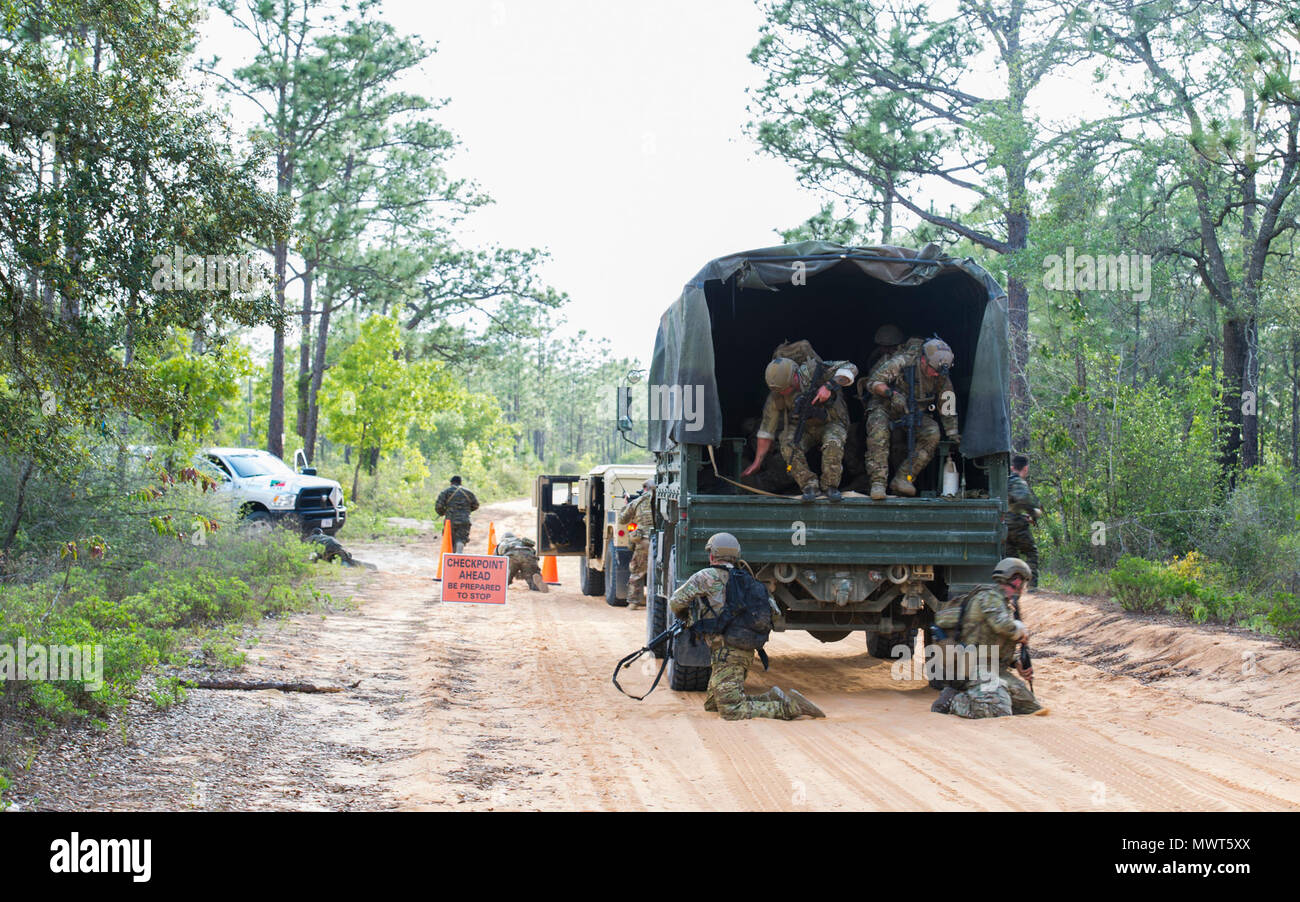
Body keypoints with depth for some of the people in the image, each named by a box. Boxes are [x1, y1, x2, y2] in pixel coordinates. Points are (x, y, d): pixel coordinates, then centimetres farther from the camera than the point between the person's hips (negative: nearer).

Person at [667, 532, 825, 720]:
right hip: (747, 653, 9)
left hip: (727, 654, -9)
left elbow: (675, 602, -1)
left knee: (732, 711, -12)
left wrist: (685, 615, 24)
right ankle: (770, 699, 7)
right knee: (711, 704, 18)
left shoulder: (708, 577, -3)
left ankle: (788, 706, -18)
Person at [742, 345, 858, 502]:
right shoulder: (776, 395, -17)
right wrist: (758, 461, -4)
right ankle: (809, 485, -22)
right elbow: (767, 426, -7)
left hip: (831, 423, -2)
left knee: (833, 443, -35)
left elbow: (850, 368, -20)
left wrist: (829, 386, -37)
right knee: (788, 446, -30)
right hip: (802, 427, 2)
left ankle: (831, 486, -21)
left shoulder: (813, 371, -25)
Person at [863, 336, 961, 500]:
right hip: (885, 406, -4)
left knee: (932, 433, -24)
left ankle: (903, 479, -22)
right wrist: (892, 394, -39)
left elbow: (947, 410, -1)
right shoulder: (902, 362, -25)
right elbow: (873, 382, -23)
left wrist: (953, 434, -8)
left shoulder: (942, 379, -12)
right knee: (878, 428, -35)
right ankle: (878, 481, -36)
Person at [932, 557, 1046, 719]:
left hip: (998, 669, 10)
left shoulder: (1008, 604, 22)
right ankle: (951, 701, -9)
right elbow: (1002, 625, -26)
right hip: (979, 668, -10)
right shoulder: (989, 596, -8)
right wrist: (1022, 631, -6)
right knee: (999, 710, -28)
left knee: (1032, 708, 11)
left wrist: (1018, 665, 13)